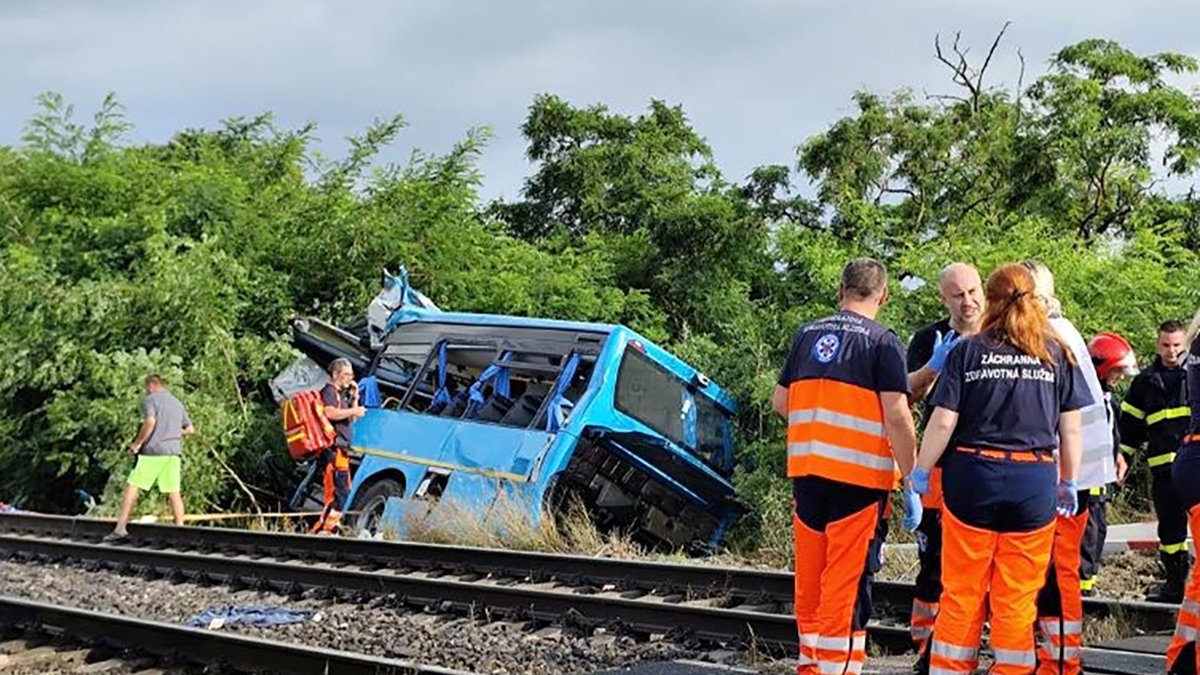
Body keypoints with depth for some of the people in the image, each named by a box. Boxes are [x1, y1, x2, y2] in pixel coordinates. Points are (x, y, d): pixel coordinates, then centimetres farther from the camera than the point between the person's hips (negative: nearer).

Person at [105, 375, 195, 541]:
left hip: (153, 451, -6)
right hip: (174, 452, 6)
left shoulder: (150, 400, -2)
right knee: (174, 492, 7)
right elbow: (190, 429, 21)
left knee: (132, 487, -1)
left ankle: (121, 527, -6)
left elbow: (150, 422, -19)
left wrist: (138, 443, -10)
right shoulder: (177, 403, 19)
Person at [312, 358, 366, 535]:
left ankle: (330, 526, 19)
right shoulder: (329, 392, -6)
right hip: (333, 448, -11)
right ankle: (325, 528, -17)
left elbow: (350, 419, 26)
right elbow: (330, 413, -24)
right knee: (339, 490, -16)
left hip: (341, 449, 11)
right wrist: (354, 411, -17)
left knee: (342, 490, 14)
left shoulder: (340, 394, 25)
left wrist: (354, 398, 17)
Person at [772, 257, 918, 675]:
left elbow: (780, 402, 13)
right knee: (847, 584, -1)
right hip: (859, 474, -5)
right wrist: (911, 477, -9)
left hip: (806, 470, 5)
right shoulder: (882, 341, -6)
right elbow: (897, 416, -14)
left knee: (810, 577, 15)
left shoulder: (807, 335, 10)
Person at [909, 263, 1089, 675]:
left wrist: (921, 471, 6)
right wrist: (1069, 482, 16)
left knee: (960, 595, 8)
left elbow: (943, 421, -5)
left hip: (972, 477, -1)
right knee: (1018, 601, 7)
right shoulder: (1057, 355, 4)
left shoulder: (967, 352, 0)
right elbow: (1071, 429, 5)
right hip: (1034, 484, 1)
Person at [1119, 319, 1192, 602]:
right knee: (1170, 526, 8)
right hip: (1163, 465, 3)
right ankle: (1174, 583, 16)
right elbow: (1130, 424, 19)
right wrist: (1123, 457, 15)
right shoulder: (1146, 381, 15)